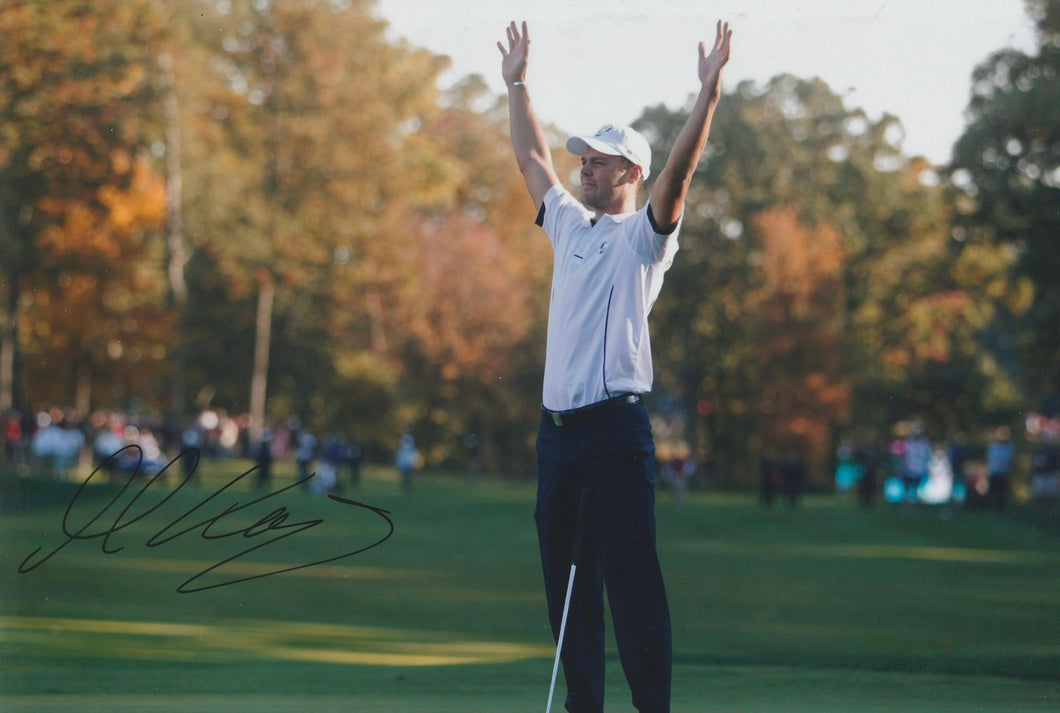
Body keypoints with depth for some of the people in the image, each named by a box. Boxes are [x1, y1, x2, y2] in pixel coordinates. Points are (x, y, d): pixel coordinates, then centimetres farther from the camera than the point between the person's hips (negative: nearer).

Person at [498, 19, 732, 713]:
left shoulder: (645, 234, -1)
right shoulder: (572, 226, 18)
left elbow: (679, 171, -16)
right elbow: (533, 157, 27)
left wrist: (708, 92, -24)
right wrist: (517, 83, 28)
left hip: (614, 427, -7)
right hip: (557, 425, 7)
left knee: (630, 578, -10)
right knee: (565, 579, 8)